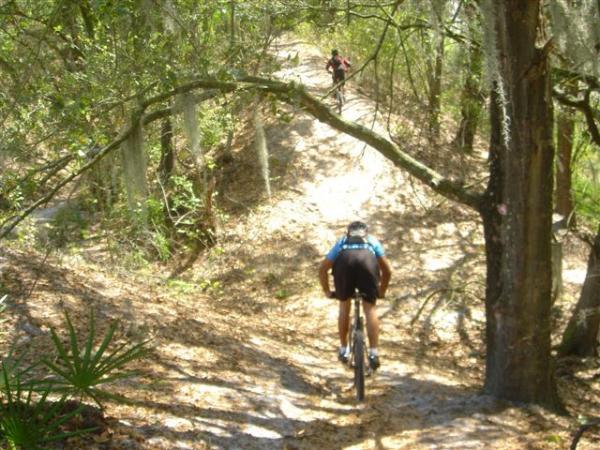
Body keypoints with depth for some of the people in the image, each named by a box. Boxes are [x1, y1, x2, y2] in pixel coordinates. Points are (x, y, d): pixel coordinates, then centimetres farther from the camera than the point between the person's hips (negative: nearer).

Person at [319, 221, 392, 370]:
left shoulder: (342, 241, 41)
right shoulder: (372, 241, 40)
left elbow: (323, 268, 35)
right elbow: (387, 270, 34)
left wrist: (327, 292, 45)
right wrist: (382, 292, 47)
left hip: (344, 261, 1)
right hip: (367, 261, -1)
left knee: (344, 305, 22)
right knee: (370, 308, 9)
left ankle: (344, 350, 27)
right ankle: (373, 353, -1)